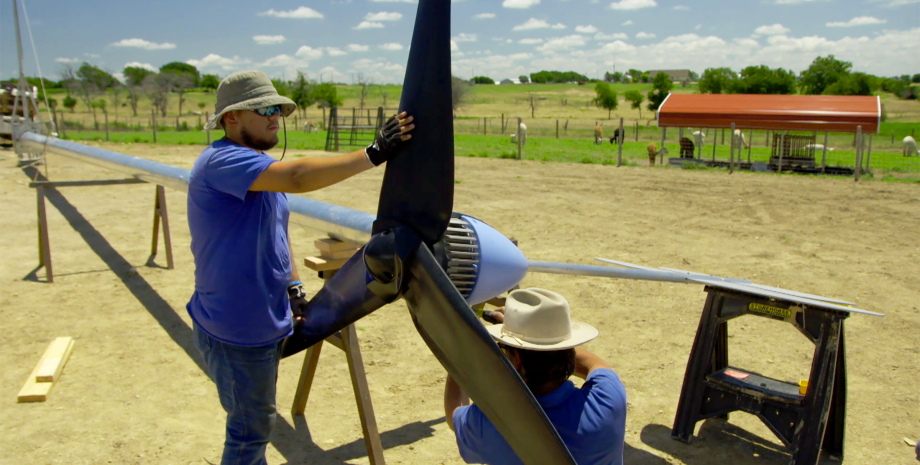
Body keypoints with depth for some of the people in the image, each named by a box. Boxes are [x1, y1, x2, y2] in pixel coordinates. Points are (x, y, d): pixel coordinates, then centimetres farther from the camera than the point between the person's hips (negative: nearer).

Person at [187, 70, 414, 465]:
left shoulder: (260, 170, 11)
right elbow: (296, 177, -38)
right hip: (235, 332, -10)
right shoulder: (222, 161, -21)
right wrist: (374, 154, -38)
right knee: (251, 430, 6)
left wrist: (293, 287, 3)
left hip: (263, 324, 10)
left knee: (255, 423, 24)